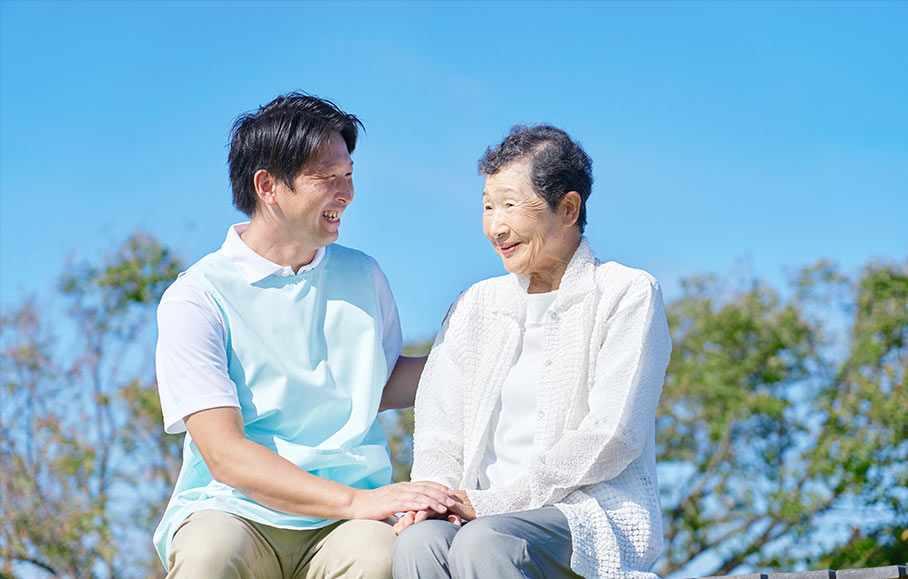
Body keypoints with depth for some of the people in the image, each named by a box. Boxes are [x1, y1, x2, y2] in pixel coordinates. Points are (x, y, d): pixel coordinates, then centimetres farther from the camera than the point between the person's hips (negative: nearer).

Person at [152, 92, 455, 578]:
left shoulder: (363, 277, 14)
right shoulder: (195, 298, -3)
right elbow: (225, 456, -12)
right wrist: (357, 501, -22)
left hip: (343, 525, 3)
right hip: (231, 512, -3)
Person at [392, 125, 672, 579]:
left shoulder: (629, 295, 2)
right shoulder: (476, 305, 20)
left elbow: (610, 437, -9)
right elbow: (440, 425, 14)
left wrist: (496, 502, -13)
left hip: (595, 513, -4)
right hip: (484, 512, 4)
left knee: (484, 542, -35)